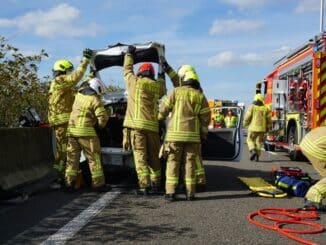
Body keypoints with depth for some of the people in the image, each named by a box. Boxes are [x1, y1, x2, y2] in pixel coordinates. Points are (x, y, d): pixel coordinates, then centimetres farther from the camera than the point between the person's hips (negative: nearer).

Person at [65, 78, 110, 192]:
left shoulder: (79, 94, 11)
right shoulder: (95, 100, -9)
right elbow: (103, 116, -13)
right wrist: (100, 125, 5)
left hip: (72, 129, 7)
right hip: (86, 131, -7)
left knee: (72, 157, 11)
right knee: (94, 157, 1)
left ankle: (69, 183, 11)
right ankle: (99, 183, 4)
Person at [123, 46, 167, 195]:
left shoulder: (134, 82, 4)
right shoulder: (157, 86, 10)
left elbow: (127, 70, 22)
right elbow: (163, 90, 34)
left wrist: (129, 54, 36)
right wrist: (161, 76, 47)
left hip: (136, 124, -3)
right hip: (152, 125, 3)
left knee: (140, 156, -3)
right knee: (153, 156, 12)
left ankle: (144, 186, -6)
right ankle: (155, 184, 16)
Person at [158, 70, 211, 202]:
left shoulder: (176, 91, 2)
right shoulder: (200, 95, 7)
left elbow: (164, 109, 1)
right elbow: (205, 117, 5)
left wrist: (159, 119, 20)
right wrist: (203, 134, 14)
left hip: (175, 133, -2)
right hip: (193, 134, 2)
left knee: (173, 162, 3)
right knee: (190, 163, 8)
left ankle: (170, 192, -1)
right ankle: (190, 192, 8)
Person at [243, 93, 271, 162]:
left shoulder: (252, 107, -6)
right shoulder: (265, 108, 3)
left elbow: (247, 117, -7)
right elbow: (269, 119, 5)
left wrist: (245, 124, 10)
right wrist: (267, 128, 18)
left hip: (253, 128, -3)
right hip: (262, 129, 3)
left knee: (250, 140, 10)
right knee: (259, 142, 12)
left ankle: (253, 151, -13)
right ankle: (257, 156, 6)